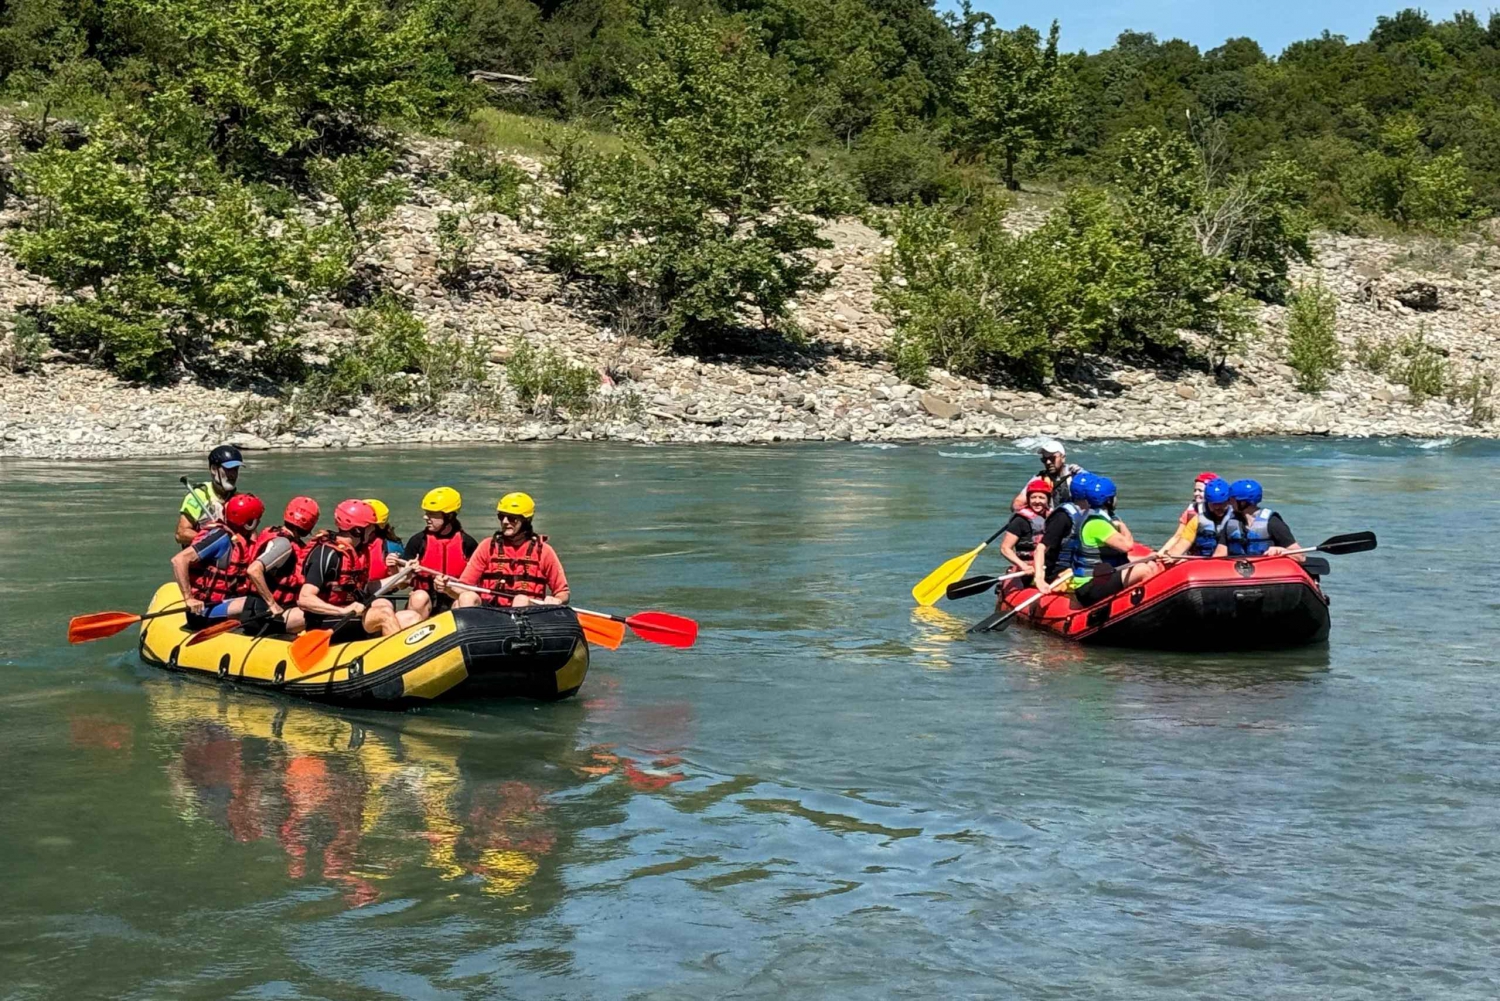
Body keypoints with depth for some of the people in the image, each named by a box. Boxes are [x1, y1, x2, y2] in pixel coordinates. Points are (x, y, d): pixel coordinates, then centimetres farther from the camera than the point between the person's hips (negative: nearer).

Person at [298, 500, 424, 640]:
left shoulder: (356, 552, 10)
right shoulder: (327, 554, -17)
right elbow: (304, 599, -24)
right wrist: (344, 611, -31)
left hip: (351, 619, 9)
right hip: (325, 625, -9)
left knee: (411, 618, -3)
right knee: (384, 612, -28)